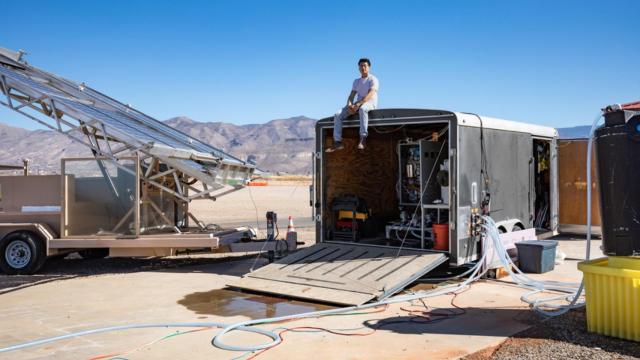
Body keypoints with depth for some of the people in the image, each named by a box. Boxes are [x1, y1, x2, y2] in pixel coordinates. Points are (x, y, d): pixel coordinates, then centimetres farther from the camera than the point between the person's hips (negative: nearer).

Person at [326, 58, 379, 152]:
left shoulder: (373, 79, -1)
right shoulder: (356, 81, 20)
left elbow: (370, 95, -17)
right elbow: (352, 96, 10)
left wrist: (358, 104, -30)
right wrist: (349, 105, -14)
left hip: (370, 103, -7)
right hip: (359, 103, 7)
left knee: (362, 109, -45)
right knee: (338, 115, -13)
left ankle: (363, 138, -49)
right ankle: (337, 142, -18)